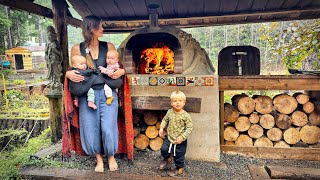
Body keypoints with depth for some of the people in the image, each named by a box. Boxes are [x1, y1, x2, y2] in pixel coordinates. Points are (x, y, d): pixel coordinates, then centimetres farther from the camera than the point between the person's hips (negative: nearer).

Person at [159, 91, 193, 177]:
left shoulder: (186, 116, -19)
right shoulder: (169, 112, -7)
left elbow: (189, 128, -16)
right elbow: (165, 120, 10)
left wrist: (182, 137, -23)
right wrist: (161, 128, -4)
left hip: (180, 141, -3)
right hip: (169, 137, 3)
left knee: (179, 156, 11)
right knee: (164, 149, -7)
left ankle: (179, 169, 40)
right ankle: (167, 158, 29)